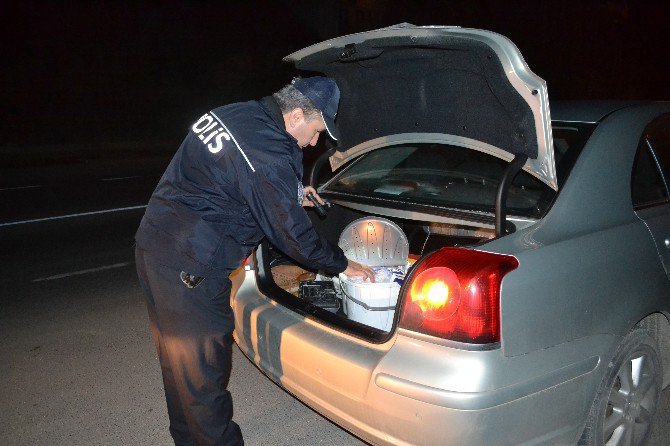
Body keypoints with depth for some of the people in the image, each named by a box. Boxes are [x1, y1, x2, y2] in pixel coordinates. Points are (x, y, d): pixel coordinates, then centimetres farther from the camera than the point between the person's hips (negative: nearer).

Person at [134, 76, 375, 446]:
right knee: (202, 374, 4)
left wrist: (293, 196, 18)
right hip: (189, 269, -10)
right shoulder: (268, 155, -21)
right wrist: (342, 265, 0)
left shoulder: (232, 114, 8)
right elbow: (291, 234, -15)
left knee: (178, 362, 23)